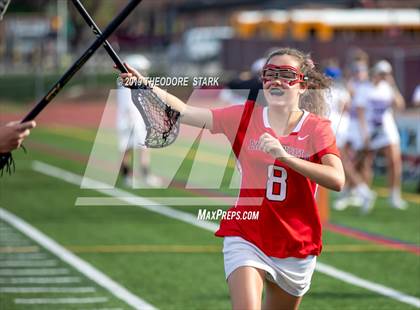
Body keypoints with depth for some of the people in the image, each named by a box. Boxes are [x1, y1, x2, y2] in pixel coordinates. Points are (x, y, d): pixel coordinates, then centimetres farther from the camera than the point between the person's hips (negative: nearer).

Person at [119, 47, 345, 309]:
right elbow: (185, 112, -9)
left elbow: (337, 180, -22)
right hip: (245, 239, -1)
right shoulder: (245, 117, -1)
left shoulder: (317, 128, -6)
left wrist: (285, 156, -31)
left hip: (296, 247, 1)